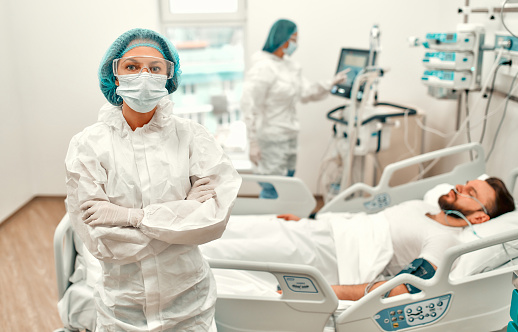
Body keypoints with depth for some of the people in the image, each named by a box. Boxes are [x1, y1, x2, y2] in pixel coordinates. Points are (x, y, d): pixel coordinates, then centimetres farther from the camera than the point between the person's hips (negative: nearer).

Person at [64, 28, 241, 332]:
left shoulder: (190, 135, -9)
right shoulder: (88, 144, -10)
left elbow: (216, 216, -17)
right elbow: (98, 239, -15)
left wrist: (132, 216, -20)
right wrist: (184, 211, -18)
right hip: (122, 305, 0)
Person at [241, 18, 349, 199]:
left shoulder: (289, 64, 10)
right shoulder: (262, 68, -17)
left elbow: (305, 92, 16)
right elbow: (250, 107, -20)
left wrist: (331, 83, 6)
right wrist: (253, 143, -23)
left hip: (289, 136, 9)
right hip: (271, 139, -9)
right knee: (272, 190, -4)